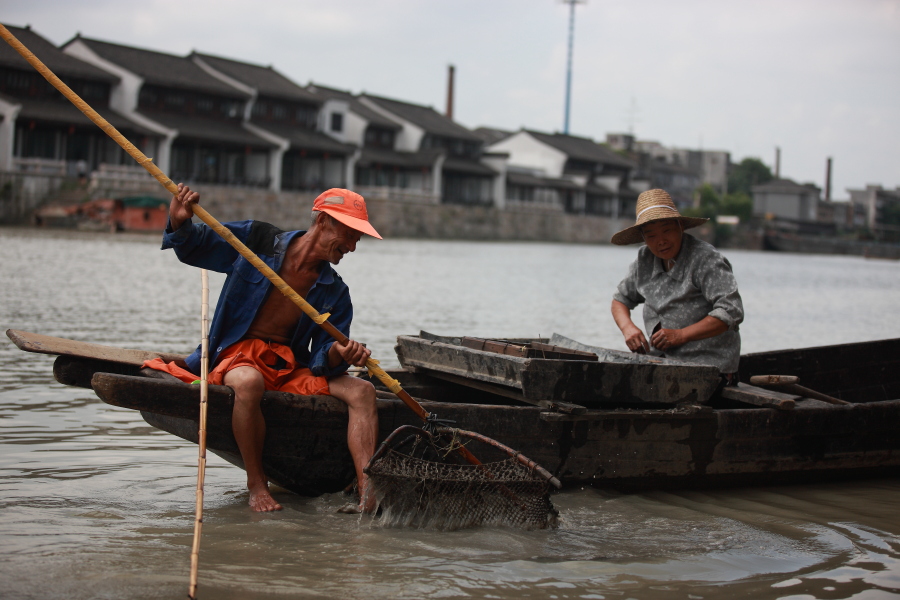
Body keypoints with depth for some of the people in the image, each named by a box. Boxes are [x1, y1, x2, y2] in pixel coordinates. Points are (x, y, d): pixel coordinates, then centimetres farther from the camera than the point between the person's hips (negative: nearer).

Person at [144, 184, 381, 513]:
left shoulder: (335, 293, 6)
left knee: (362, 391, -17)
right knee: (249, 382, -40)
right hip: (238, 355, -4)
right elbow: (192, 248, 6)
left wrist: (337, 355, -24)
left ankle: (368, 491, -28)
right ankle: (256, 482, -20)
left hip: (291, 367, 4)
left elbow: (323, 360, 0)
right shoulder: (256, 239, -3)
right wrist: (180, 224, -16)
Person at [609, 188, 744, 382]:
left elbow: (731, 312, -18)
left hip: (706, 366, -7)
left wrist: (681, 335, -21)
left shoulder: (706, 260, -11)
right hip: (661, 362, 7)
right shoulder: (645, 260, 11)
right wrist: (627, 327, 0)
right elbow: (621, 298, 22)